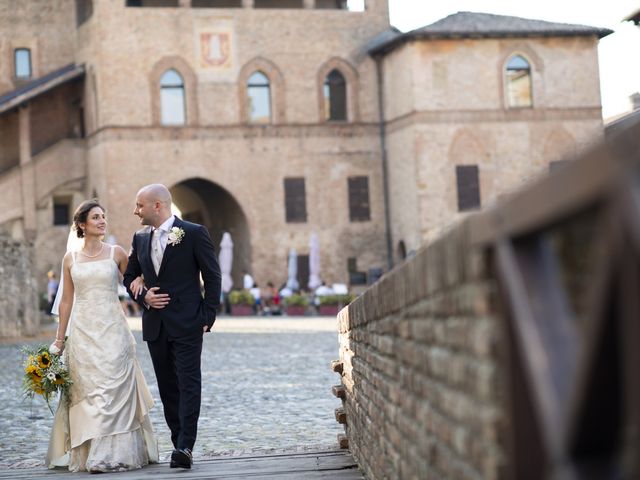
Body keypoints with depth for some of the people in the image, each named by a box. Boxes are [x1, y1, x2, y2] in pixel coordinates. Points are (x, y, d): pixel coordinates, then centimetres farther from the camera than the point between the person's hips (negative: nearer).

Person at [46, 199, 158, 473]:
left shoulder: (116, 253, 4)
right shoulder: (70, 259, 8)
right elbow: (66, 301, 11)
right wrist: (59, 339, 10)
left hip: (112, 330, -2)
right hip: (83, 332, 2)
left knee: (112, 388, -6)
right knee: (86, 391, 2)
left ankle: (112, 453, -4)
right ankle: (87, 453, 10)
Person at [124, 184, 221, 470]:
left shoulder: (194, 233, -5)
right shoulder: (140, 238, 11)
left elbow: (212, 276, -3)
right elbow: (130, 276, 19)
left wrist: (208, 316, -8)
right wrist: (143, 297, -2)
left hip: (187, 325, -6)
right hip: (155, 325, 6)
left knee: (188, 384, -9)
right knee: (167, 387, 8)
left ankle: (185, 446, -14)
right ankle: (180, 443, 14)